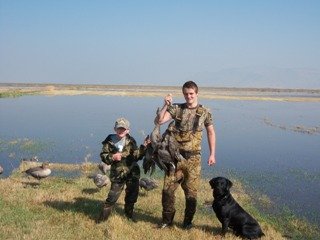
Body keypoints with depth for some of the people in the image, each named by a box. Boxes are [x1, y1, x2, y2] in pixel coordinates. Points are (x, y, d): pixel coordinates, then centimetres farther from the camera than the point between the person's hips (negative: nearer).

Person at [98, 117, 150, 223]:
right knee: (112, 196, -4)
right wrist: (112, 157, -21)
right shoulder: (109, 141, -6)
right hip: (117, 173, -2)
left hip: (132, 172, 2)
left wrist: (143, 147, -22)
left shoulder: (131, 141, -3)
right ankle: (103, 217, 9)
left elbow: (136, 155, -8)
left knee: (132, 194, 14)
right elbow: (103, 155, -3)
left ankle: (129, 214, 35)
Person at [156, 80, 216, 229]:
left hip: (192, 157, -1)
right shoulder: (176, 109, 2)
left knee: (191, 191, 4)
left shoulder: (204, 112, 2)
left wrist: (212, 154, 5)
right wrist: (166, 106, -20)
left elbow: (211, 133, 9)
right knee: (168, 188, 3)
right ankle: (167, 220, 20)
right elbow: (158, 121, -6)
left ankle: (188, 222, 21)